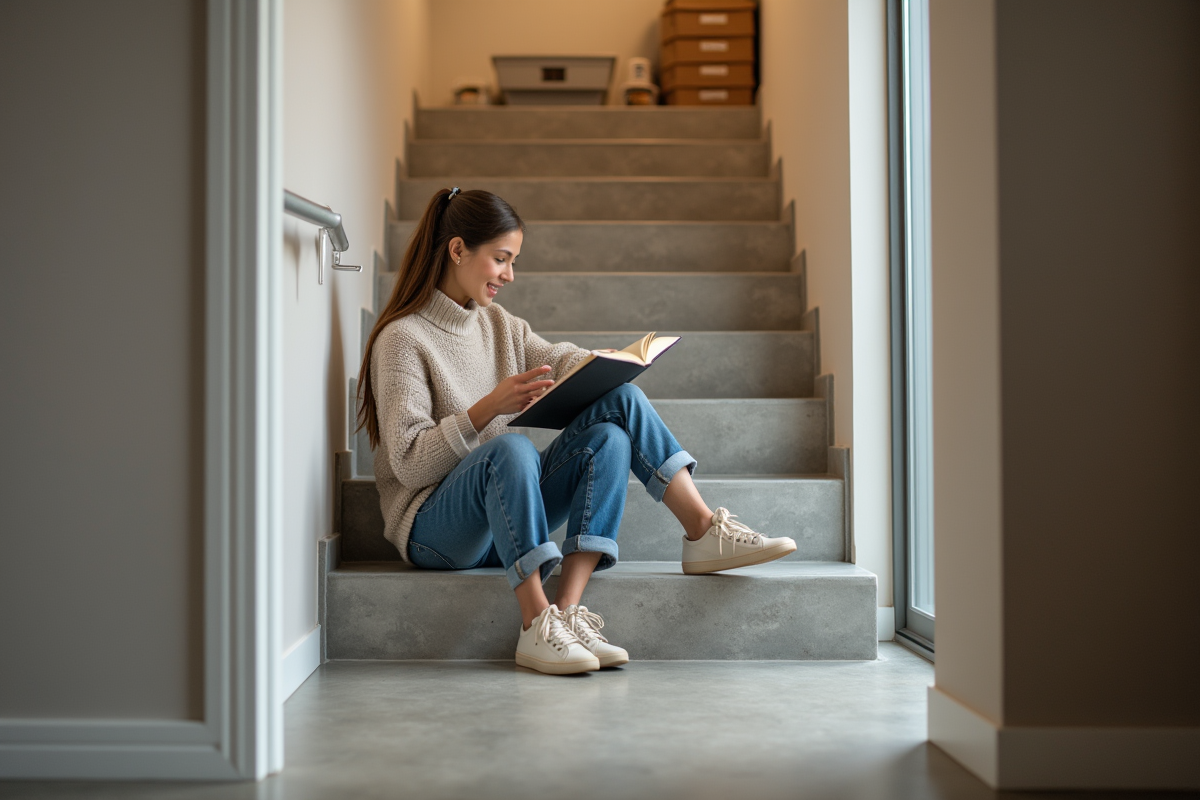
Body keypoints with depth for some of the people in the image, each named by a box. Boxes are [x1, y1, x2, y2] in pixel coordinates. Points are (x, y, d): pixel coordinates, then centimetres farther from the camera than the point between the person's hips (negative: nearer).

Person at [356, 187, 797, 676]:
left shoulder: (497, 323, 13)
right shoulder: (402, 338, -10)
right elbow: (409, 463, -16)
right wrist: (487, 409, -28)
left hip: (506, 512, 6)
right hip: (432, 530, -6)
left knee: (609, 437, -16)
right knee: (510, 448, -38)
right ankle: (537, 626, -37)